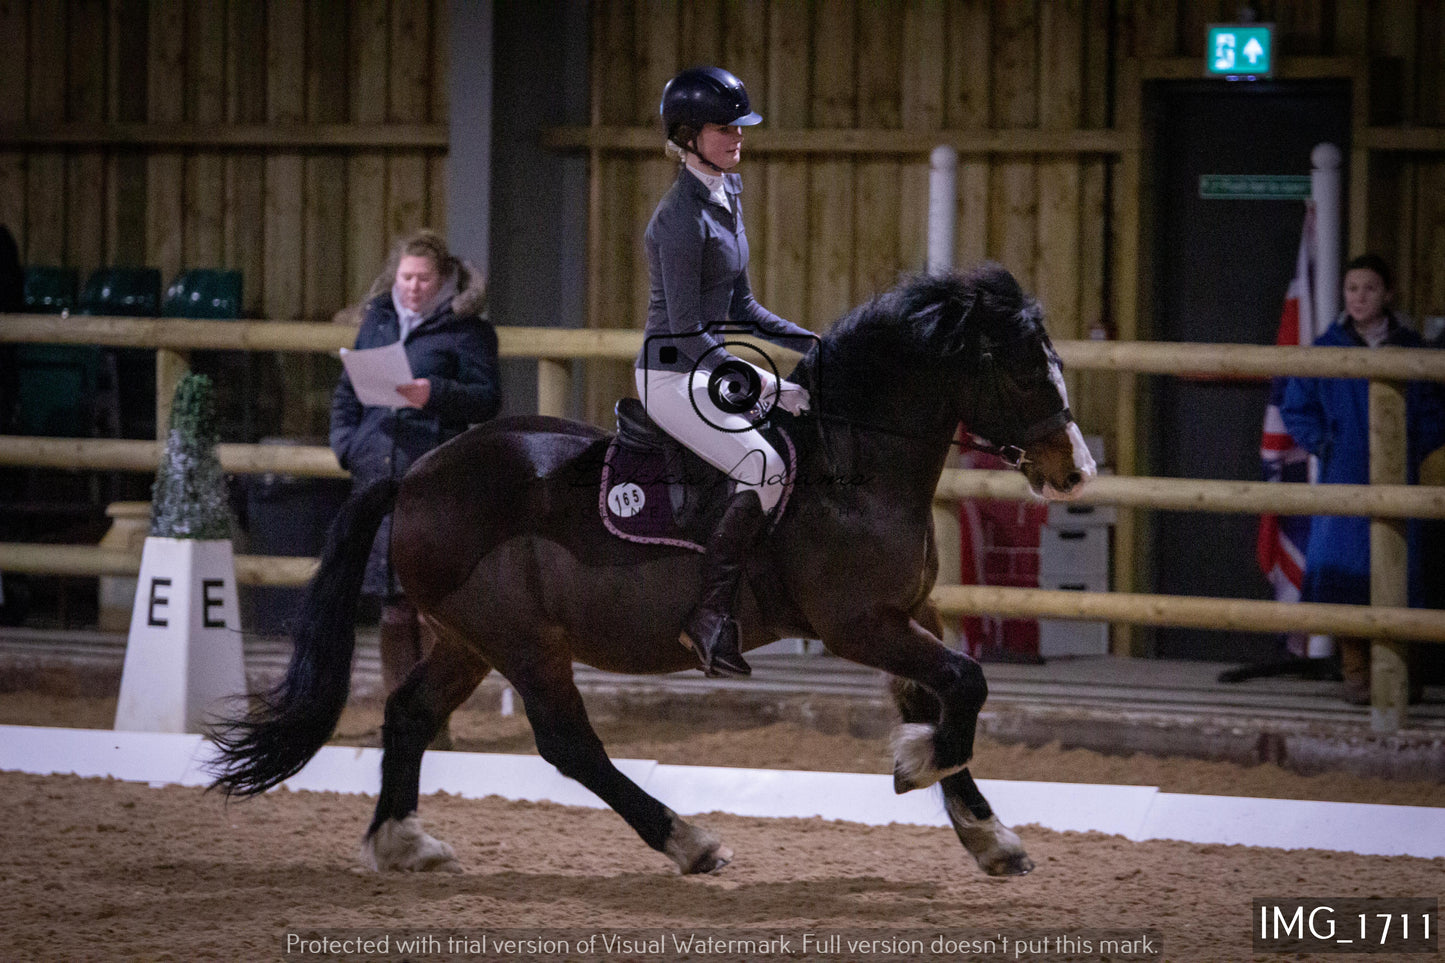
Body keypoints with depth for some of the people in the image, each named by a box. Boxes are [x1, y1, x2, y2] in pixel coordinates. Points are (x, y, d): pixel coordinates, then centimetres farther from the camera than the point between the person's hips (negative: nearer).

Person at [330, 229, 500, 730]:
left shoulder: (465, 330, 2)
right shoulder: (376, 323, 18)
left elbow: (487, 399, -4)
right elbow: (346, 393, 23)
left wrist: (434, 394, -19)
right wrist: (347, 443, 7)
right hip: (378, 478, 5)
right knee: (393, 612, 8)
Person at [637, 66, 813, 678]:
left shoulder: (728, 195, 11)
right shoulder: (682, 216, -18)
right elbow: (689, 331, -21)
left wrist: (810, 342, 8)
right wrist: (763, 386, -25)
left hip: (706, 370, 10)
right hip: (671, 377, -10)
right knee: (764, 467, -26)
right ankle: (710, 619, -25)